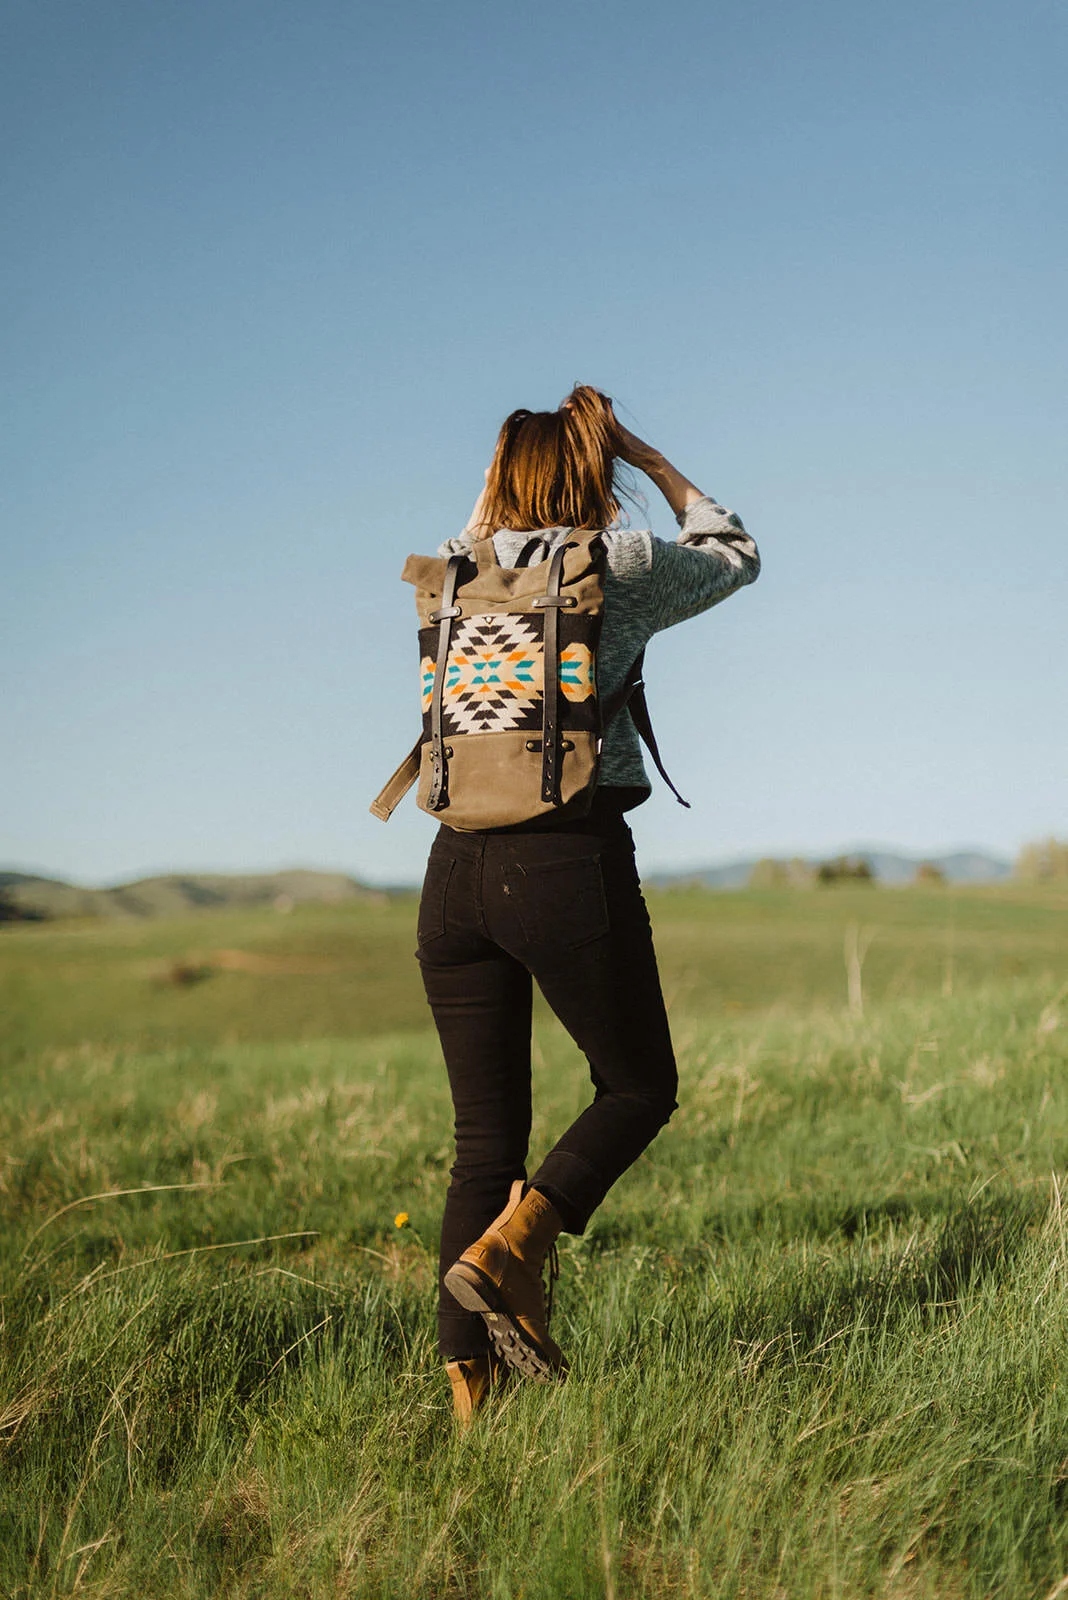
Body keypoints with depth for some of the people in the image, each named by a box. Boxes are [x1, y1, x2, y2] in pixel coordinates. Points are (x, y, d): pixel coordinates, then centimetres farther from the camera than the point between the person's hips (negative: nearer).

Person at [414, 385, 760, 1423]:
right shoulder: (623, 566, 0)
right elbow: (735, 554, 21)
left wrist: (497, 490, 30)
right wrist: (650, 459, 25)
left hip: (456, 869, 5)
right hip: (572, 863, -4)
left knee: (485, 1136, 9)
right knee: (639, 1087, 15)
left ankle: (468, 1392, 7)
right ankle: (504, 1256, -6)